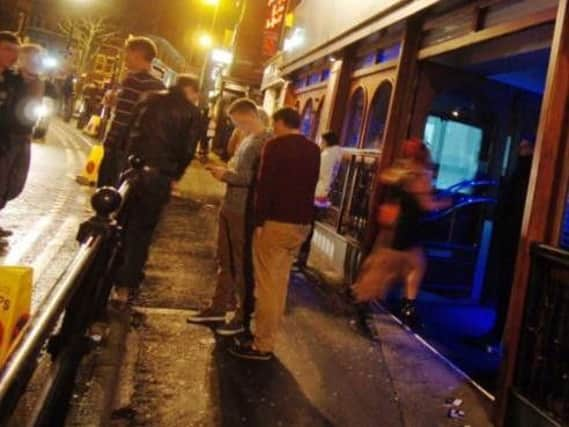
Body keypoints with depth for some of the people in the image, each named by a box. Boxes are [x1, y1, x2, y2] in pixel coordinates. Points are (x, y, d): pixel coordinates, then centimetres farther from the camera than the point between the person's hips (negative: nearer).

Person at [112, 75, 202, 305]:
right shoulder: (192, 114, 2)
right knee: (143, 230, 7)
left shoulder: (152, 100, 10)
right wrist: (174, 175, 8)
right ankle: (126, 284, 8)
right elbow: (188, 151, -4)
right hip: (160, 175, -2)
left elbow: (132, 130, 7)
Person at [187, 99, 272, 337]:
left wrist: (227, 175, -17)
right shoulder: (248, 140, 16)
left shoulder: (266, 142, -14)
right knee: (225, 261, 16)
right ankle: (219, 307, 27)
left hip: (246, 212, -9)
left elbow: (260, 178, -23)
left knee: (243, 265, 0)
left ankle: (243, 317, 11)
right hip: (229, 207, 9)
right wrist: (225, 171, 9)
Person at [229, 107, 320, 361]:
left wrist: (259, 220, -12)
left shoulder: (275, 146, -10)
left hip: (277, 222, -7)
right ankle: (267, 337, 23)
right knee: (280, 282, 15)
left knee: (267, 284, -2)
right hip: (302, 224, 7)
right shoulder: (313, 150, 11)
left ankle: (262, 345, 3)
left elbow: (265, 185, -15)